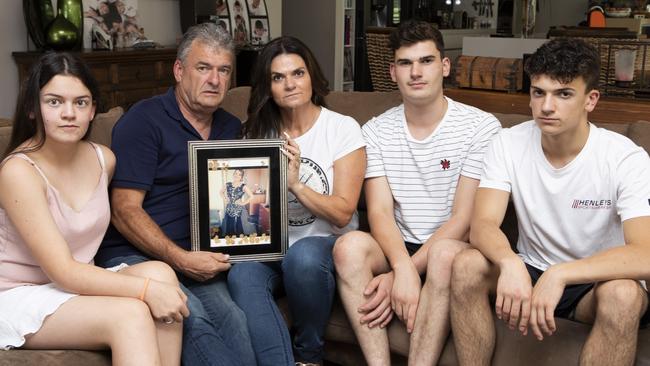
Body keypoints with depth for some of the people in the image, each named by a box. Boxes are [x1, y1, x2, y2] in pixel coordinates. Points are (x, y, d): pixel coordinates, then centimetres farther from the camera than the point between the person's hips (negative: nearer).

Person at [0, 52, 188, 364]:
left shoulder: (104, 159, 1)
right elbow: (62, 271, -24)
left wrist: (155, 283, 0)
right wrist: (146, 289, -31)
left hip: (78, 283, 6)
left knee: (160, 272, -22)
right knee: (131, 314, -30)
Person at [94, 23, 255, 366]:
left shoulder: (232, 129, 16)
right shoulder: (144, 120, -3)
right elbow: (125, 211, -8)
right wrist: (180, 259, -17)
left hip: (196, 257, 5)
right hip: (132, 254, -4)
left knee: (231, 315, -28)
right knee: (190, 315, -33)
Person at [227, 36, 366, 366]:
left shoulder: (343, 128, -2)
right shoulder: (258, 133, 9)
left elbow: (342, 214, -8)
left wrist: (295, 183, -22)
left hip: (325, 243, -2)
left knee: (303, 257, -36)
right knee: (241, 275, -31)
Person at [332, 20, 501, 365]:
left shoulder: (481, 126, -7)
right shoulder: (376, 131, 4)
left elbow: (464, 218, -11)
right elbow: (379, 211, -7)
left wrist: (404, 273, -20)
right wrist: (402, 266, -28)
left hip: (451, 248, -2)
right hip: (396, 250, 3)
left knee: (445, 252, -36)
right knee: (350, 244, -28)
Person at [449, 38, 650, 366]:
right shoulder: (508, 145, -10)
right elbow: (482, 225, -20)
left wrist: (559, 275, -43)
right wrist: (510, 263, -43)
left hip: (597, 280, -2)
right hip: (529, 271, 3)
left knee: (624, 294, -36)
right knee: (467, 266, -25)